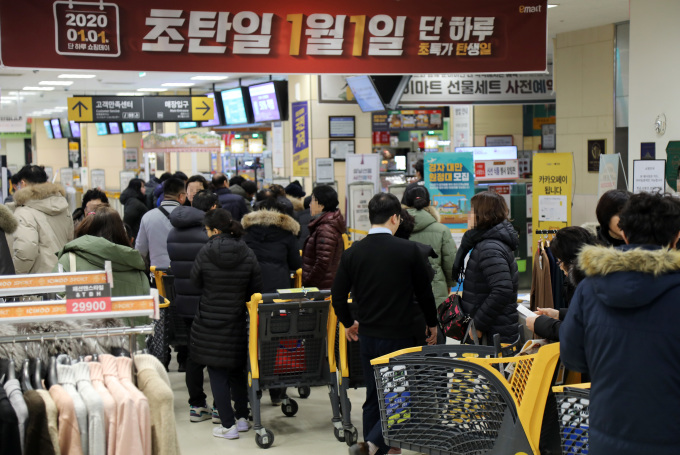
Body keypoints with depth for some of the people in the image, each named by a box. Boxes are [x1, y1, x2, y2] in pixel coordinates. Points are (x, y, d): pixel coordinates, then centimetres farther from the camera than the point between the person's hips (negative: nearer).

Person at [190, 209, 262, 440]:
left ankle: (228, 425, 2)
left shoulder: (206, 253, -12)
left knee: (217, 373, 4)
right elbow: (256, 289, 0)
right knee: (237, 370, 19)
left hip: (210, 321, -3)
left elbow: (195, 282, 1)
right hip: (238, 323, 3)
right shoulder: (247, 254, -5)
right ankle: (242, 418, 25)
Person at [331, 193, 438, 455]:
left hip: (367, 336, 4)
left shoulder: (353, 253, -1)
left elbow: (338, 295, 3)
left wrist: (348, 323, 22)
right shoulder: (408, 250, -10)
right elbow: (424, 292, -1)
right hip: (401, 335, -4)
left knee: (373, 397, 17)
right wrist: (432, 324, 15)